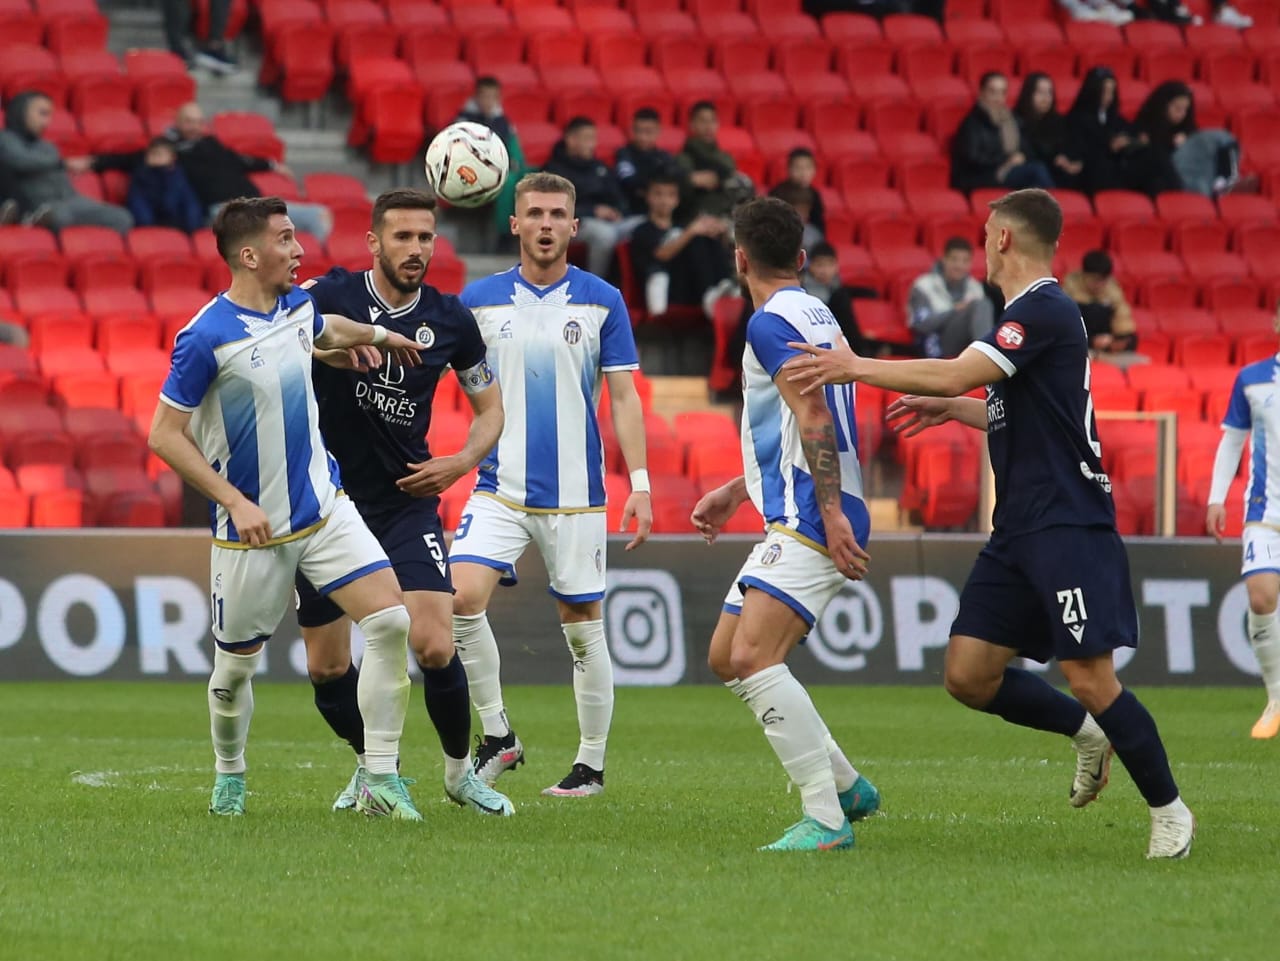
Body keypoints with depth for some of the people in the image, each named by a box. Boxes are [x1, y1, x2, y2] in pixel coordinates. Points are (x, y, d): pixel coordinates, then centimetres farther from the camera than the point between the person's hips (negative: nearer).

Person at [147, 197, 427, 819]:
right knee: (235, 668, 8)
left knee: (391, 621, -13)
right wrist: (234, 501, -19)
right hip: (253, 529, -5)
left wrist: (380, 334, 40)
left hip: (325, 509, 5)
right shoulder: (207, 338, -19)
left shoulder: (297, 306, 2)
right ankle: (230, 776, 37)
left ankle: (380, 781, -9)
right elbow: (164, 435, -15)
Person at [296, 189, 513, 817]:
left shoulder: (450, 319, 0)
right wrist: (331, 344, -39)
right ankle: (373, 765, 30)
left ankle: (460, 771, 10)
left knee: (434, 648, -15)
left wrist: (462, 462, -5)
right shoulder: (332, 295, -8)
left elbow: (490, 407, 13)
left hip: (407, 501, 0)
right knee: (327, 669, 3)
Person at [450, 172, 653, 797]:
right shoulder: (480, 298, 4)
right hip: (501, 487, 1)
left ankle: (591, 764, 16)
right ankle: (496, 735, -3)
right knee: (462, 598, -18)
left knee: (582, 627, 3)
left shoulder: (602, 301, 1)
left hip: (575, 492, -1)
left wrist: (640, 484, -5)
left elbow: (624, 397, 1)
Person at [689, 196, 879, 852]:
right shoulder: (815, 317, 21)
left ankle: (826, 818, -23)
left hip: (811, 525, -10)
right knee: (726, 658, 14)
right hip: (794, 523, 10)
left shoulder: (772, 323, -11)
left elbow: (815, 417, -21)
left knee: (753, 658, -20)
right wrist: (734, 491, 37)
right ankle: (847, 786, 17)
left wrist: (832, 514, -25)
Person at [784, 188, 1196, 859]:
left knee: (1090, 678, -11)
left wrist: (858, 367, -17)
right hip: (1019, 528, 9)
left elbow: (958, 374, -23)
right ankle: (1087, 732, 21)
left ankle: (1168, 809, 3)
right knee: (968, 676, 3)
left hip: (1068, 522, -9)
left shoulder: (1045, 310, -13)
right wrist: (951, 409, 26)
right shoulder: (1029, 312, 18)